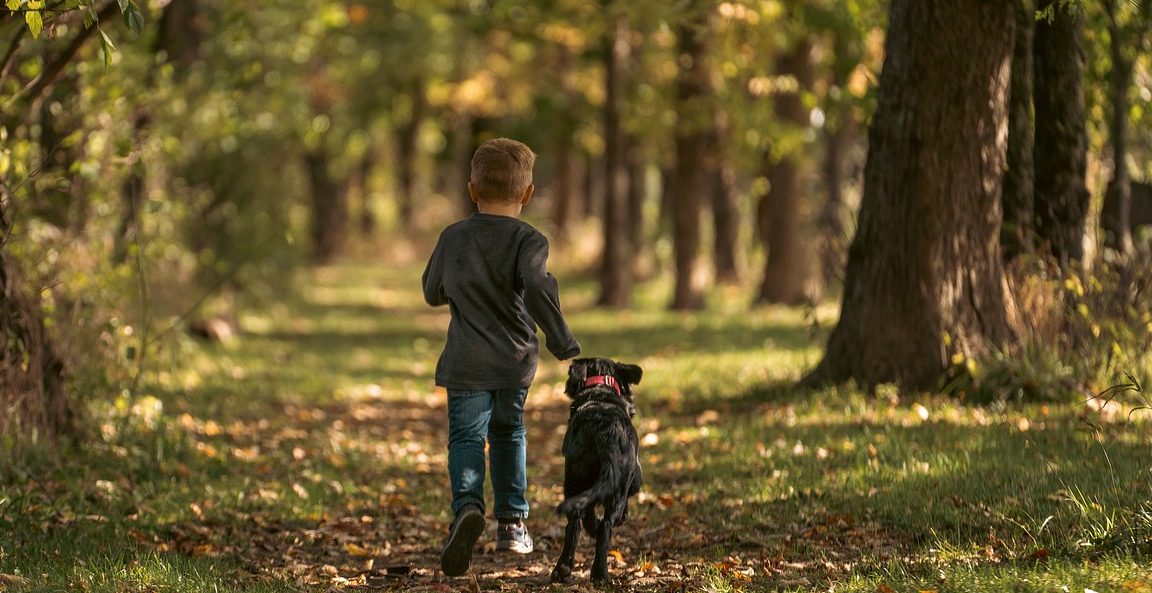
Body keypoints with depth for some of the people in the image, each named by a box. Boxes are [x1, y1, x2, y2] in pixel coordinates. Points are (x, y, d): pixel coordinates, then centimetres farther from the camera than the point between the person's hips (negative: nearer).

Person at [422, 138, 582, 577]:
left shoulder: (452, 238, 3)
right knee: (508, 434, 21)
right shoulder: (528, 241, -8)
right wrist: (564, 346, -19)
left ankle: (467, 505, -32)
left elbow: (433, 293, 14)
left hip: (466, 363, 0)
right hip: (516, 361, 0)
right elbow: (537, 289, -24)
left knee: (466, 437, -3)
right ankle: (511, 521, 20)